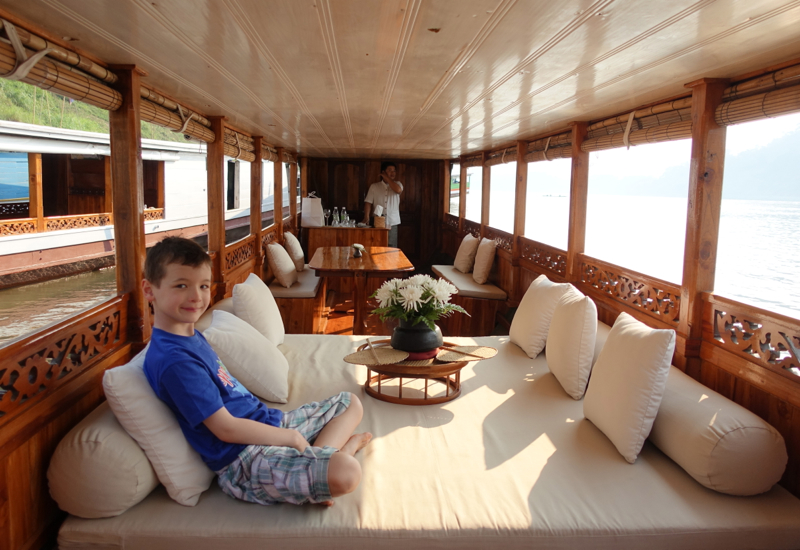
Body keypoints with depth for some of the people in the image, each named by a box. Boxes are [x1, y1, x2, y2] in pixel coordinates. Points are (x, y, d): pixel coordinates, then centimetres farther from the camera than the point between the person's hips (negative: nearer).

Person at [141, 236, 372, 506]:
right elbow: (225, 428, -20)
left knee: (350, 402, 19)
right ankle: (342, 446, -1)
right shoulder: (174, 360, -21)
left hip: (267, 420, 11)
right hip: (243, 461, -10)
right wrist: (292, 437, -11)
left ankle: (328, 451, -5)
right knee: (345, 472, -34)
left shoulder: (192, 335, 10)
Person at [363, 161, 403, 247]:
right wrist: (366, 217, -11)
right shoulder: (374, 186, 9)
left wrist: (387, 178, -4)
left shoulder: (397, 184, 11)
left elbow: (398, 190, -13)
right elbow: (368, 202, 3)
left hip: (392, 223, 0)